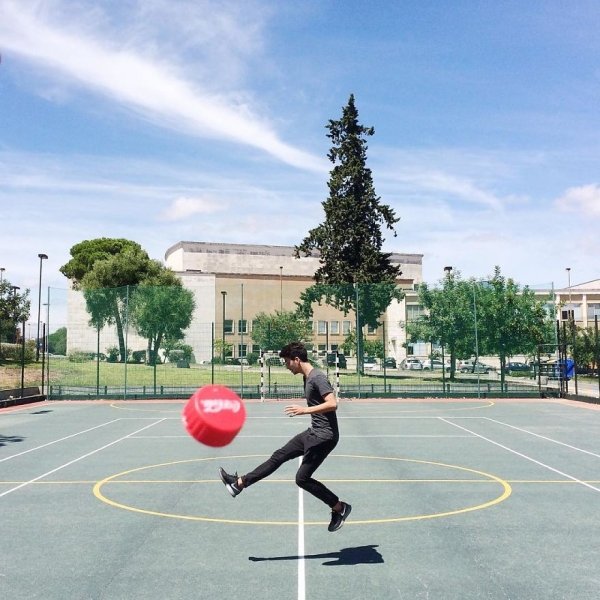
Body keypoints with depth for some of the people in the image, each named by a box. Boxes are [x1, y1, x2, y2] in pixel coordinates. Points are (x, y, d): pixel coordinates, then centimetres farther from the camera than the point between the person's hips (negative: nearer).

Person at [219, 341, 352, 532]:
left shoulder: (317, 377, -18)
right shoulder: (307, 378, 11)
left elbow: (332, 404, -28)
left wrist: (305, 410, -27)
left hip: (324, 436, -10)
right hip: (313, 433, 10)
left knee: (302, 478, -4)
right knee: (279, 456, 12)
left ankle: (339, 508, 9)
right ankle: (240, 482, 20)